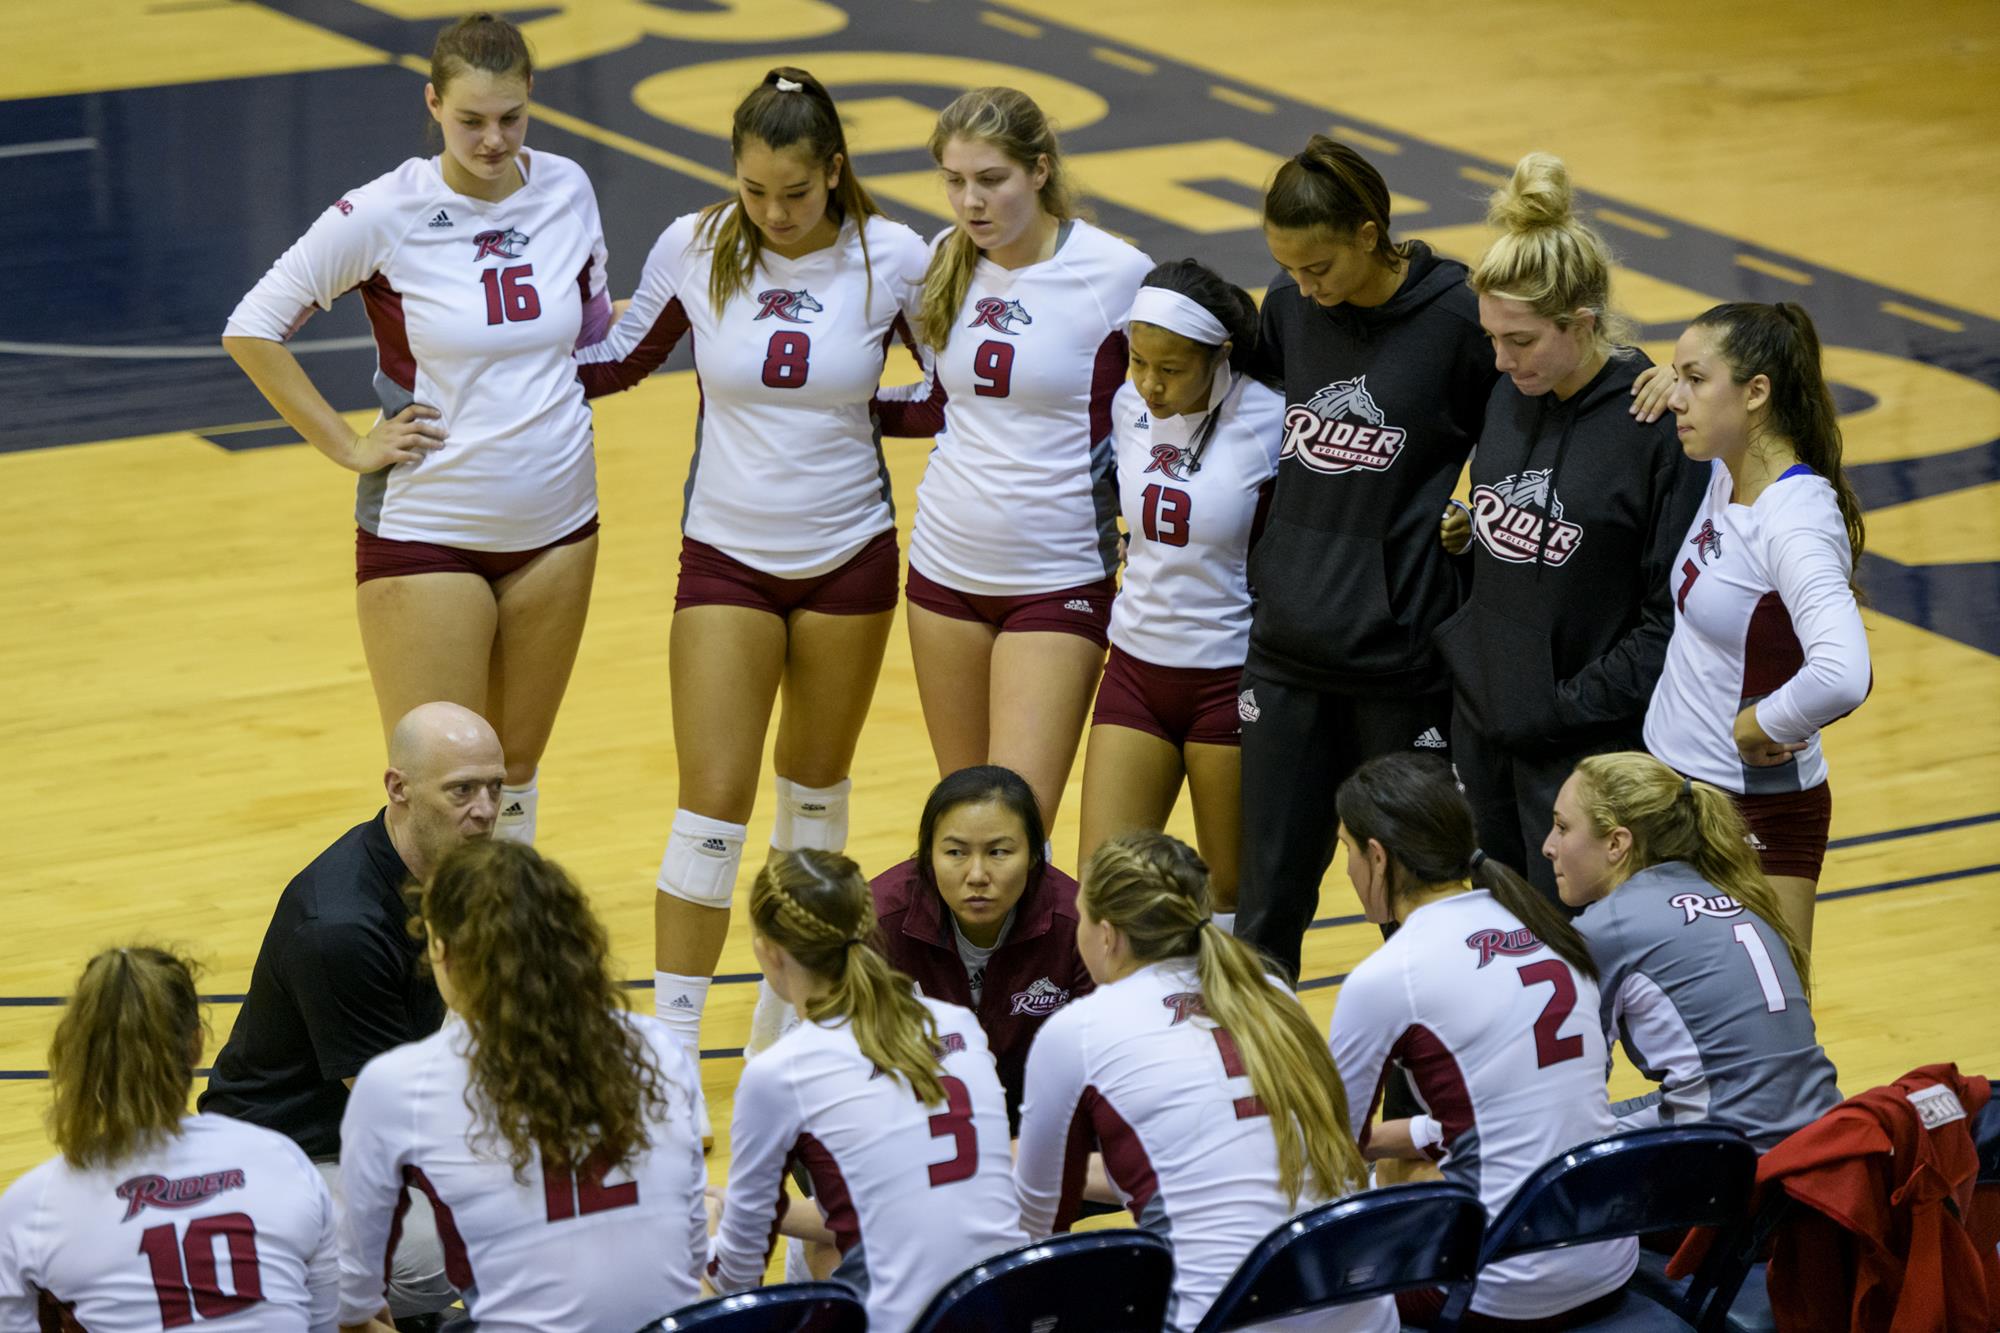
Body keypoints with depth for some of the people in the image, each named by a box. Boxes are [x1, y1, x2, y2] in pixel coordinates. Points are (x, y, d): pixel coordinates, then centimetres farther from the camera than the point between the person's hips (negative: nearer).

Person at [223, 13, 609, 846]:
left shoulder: (566, 191, -2)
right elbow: (251, 329, -10)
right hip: (426, 528, -4)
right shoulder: (385, 215, -15)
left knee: (516, 767, 16)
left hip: (556, 525, 4)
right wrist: (349, 448, -11)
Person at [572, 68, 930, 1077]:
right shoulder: (695, 249, -8)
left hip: (848, 557, 1)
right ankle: (671, 1044, -3)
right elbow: (622, 358, 8)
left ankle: (789, 996, 35)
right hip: (727, 557, -1)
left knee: (815, 787, 16)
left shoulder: (892, 259, -10)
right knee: (711, 807, -7)